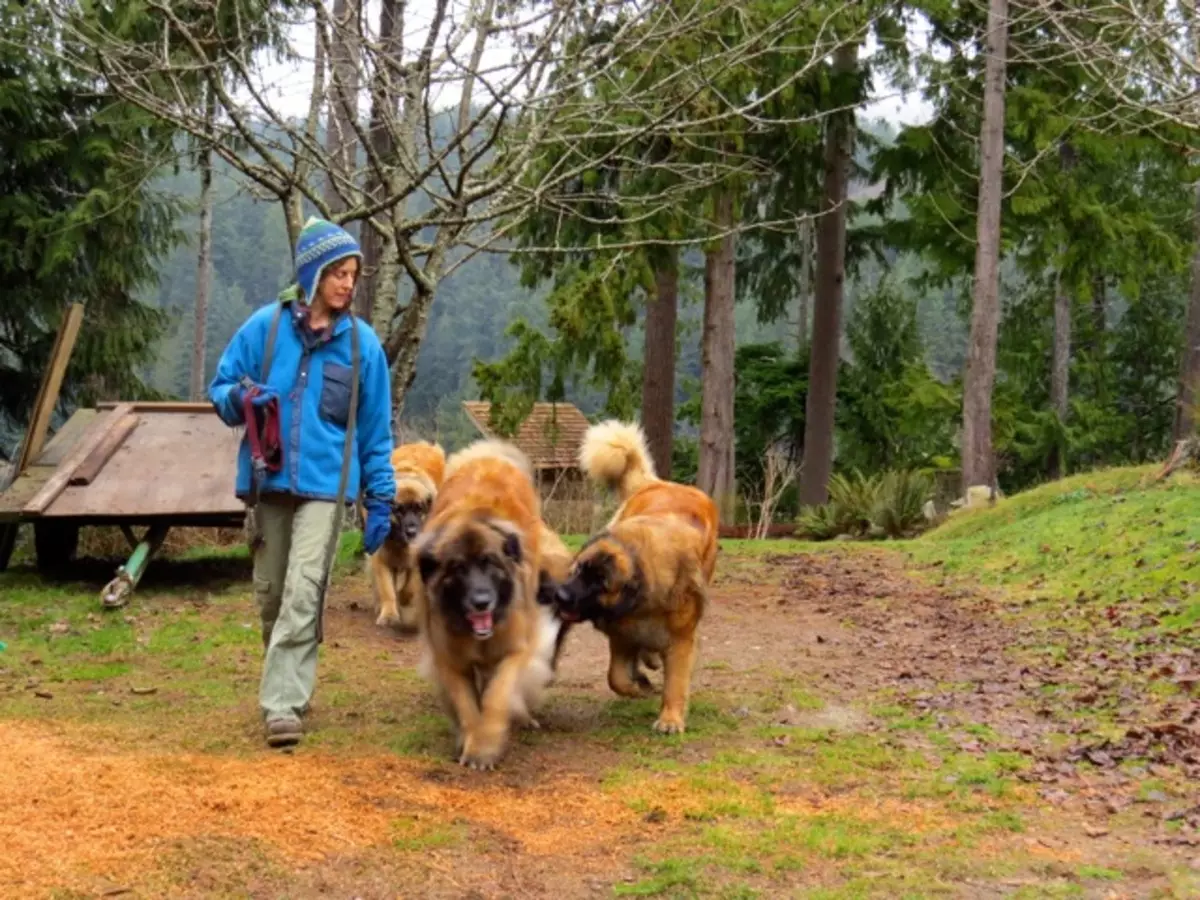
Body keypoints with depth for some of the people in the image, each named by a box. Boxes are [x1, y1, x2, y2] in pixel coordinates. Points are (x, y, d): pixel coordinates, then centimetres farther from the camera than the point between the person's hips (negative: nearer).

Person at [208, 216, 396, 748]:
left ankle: (283, 703, -13)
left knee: (303, 596, -13)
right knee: (270, 595, 11)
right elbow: (220, 388, 8)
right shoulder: (264, 326, -1)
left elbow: (376, 431, 6)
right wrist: (242, 398, -16)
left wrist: (380, 503, 4)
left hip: (325, 485, -2)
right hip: (266, 482, 2)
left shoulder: (362, 343, 1)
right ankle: (290, 685, 30)